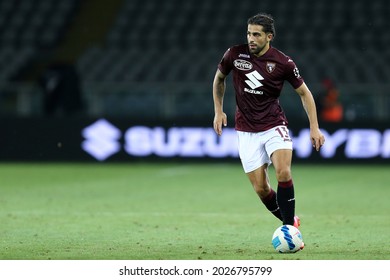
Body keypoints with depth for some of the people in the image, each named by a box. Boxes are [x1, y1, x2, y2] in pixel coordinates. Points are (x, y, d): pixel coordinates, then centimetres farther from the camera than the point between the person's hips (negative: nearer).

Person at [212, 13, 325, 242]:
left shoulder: (283, 62, -11)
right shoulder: (235, 54, -7)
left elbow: (304, 93, 2)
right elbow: (219, 79, 14)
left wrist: (314, 127, -4)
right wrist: (219, 111, 8)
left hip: (274, 125, -2)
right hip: (246, 131, 2)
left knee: (283, 173, -26)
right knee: (261, 189, -4)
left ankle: (289, 227, -15)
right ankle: (290, 222, 19)